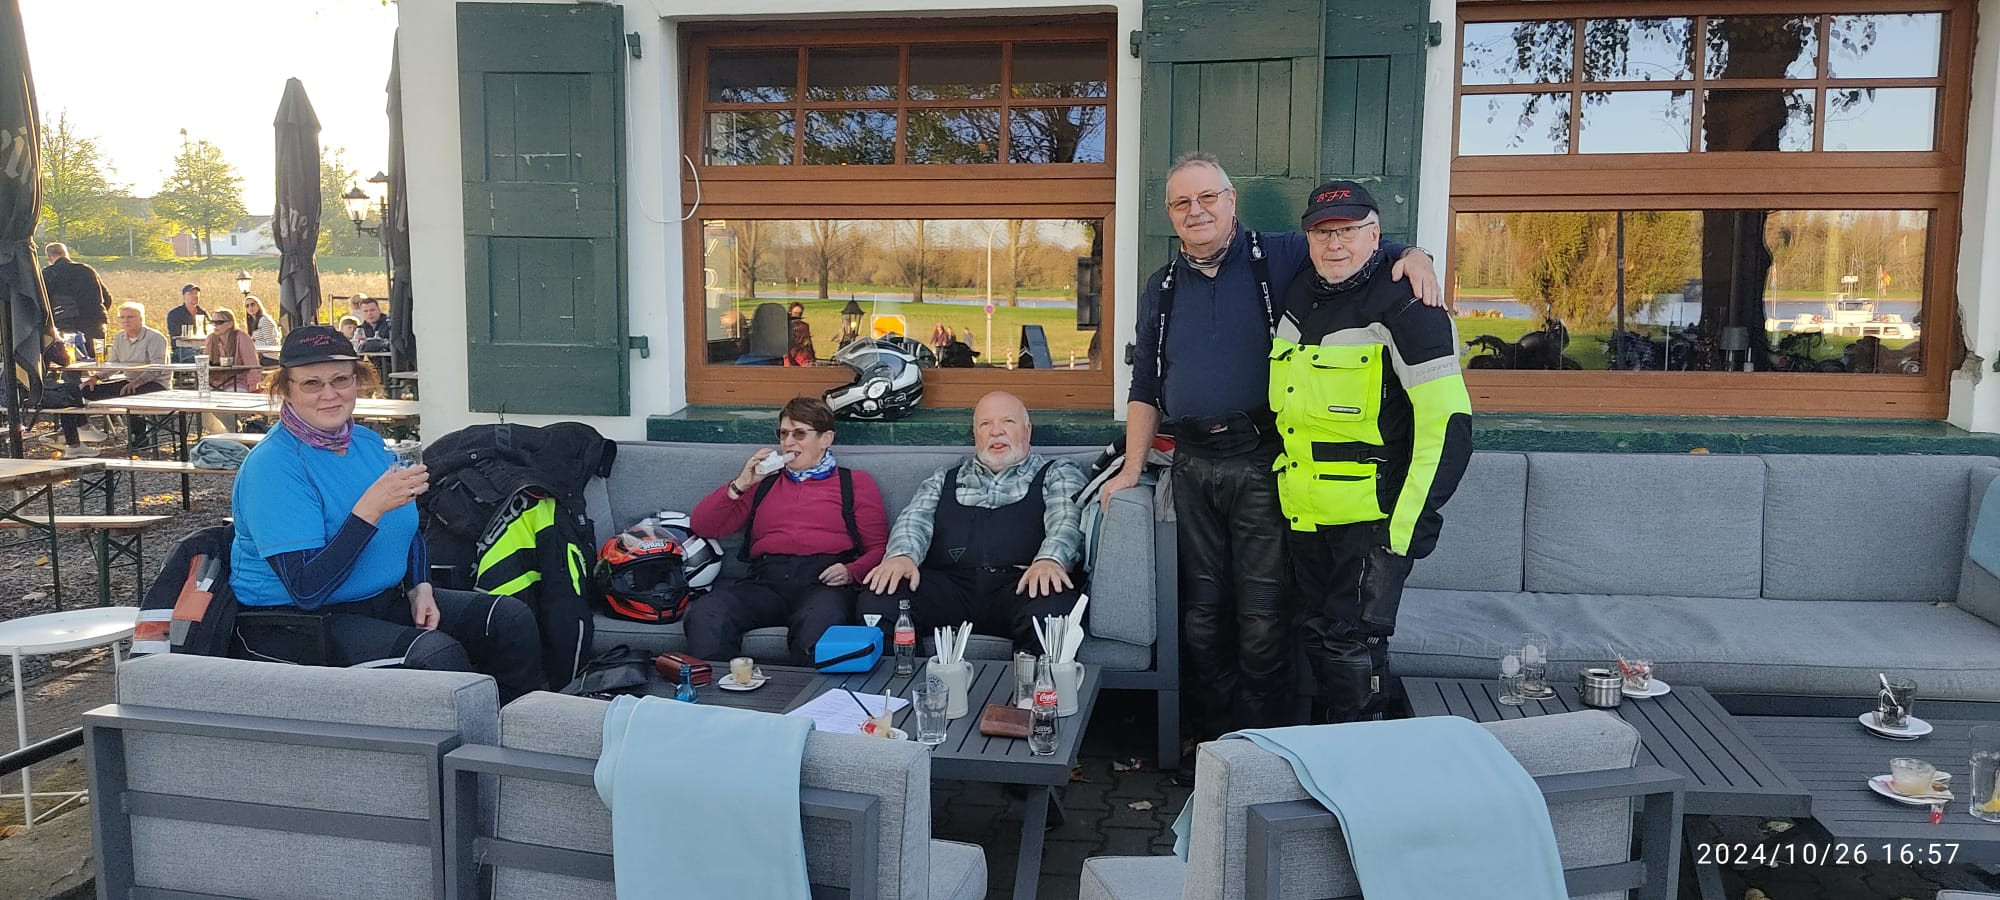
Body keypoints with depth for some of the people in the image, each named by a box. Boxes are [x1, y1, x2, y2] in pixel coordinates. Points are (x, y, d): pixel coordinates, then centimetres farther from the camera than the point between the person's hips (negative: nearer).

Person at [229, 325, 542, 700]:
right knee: (437, 653, -30)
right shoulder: (271, 467, -17)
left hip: (389, 599, 7)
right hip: (303, 621, -7)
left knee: (512, 619, -6)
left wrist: (420, 589, 2)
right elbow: (306, 590, -24)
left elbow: (409, 530, 20)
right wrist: (372, 507, -29)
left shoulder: (369, 442, 6)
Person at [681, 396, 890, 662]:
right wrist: (740, 484, 9)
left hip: (824, 581, -2)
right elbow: (702, 526, 21)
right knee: (704, 614, -30)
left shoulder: (854, 483, 22)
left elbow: (879, 549, 12)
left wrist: (851, 572, -9)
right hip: (766, 579, 3)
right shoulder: (764, 482, 29)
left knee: (819, 621, -41)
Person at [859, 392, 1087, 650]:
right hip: (949, 583, 2)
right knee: (875, 603, -26)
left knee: (1052, 609, -38)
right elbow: (915, 519, 13)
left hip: (1020, 584, -2)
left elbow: (1066, 521, 1)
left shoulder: (1058, 474, 20)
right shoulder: (944, 479, 29)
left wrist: (1050, 560, -24)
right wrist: (902, 555, -13)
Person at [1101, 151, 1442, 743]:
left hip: (1260, 460, -4)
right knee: (1202, 610, 10)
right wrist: (1133, 468, 14)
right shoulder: (1162, 288, 15)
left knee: (1262, 615, -5)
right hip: (1192, 466, 5)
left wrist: (1414, 257, -20)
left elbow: (1366, 249, 3)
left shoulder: (1279, 258, 2)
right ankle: (1211, 739, 23)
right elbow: (1145, 387, 18)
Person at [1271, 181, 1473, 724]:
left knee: (1354, 645, -4)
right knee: (1319, 637, 18)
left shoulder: (1404, 310, -14)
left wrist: (1411, 526, -20)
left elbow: (1447, 425, -18)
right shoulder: (1298, 301, 10)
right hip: (1303, 513, 8)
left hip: (1372, 516, -7)